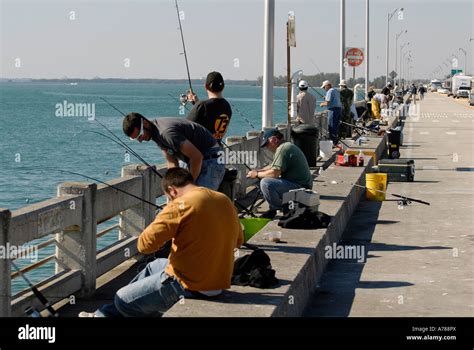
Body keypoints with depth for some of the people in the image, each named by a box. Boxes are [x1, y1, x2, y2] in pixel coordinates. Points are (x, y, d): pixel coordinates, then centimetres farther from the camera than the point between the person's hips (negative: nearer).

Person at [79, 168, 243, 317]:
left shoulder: (180, 205, -19)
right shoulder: (225, 200, 3)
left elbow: (144, 245, -18)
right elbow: (238, 240, 17)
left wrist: (160, 227, 1)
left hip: (190, 287, -8)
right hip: (219, 284, 9)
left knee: (122, 300, 10)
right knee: (154, 267, 32)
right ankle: (106, 313, 41)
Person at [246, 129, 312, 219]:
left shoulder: (283, 149, -17)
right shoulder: (287, 146, 17)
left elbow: (275, 173, -22)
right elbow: (274, 166, 26)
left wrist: (257, 174, -8)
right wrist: (257, 171, 15)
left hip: (299, 187, -11)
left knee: (265, 183, -23)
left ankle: (274, 209, -3)